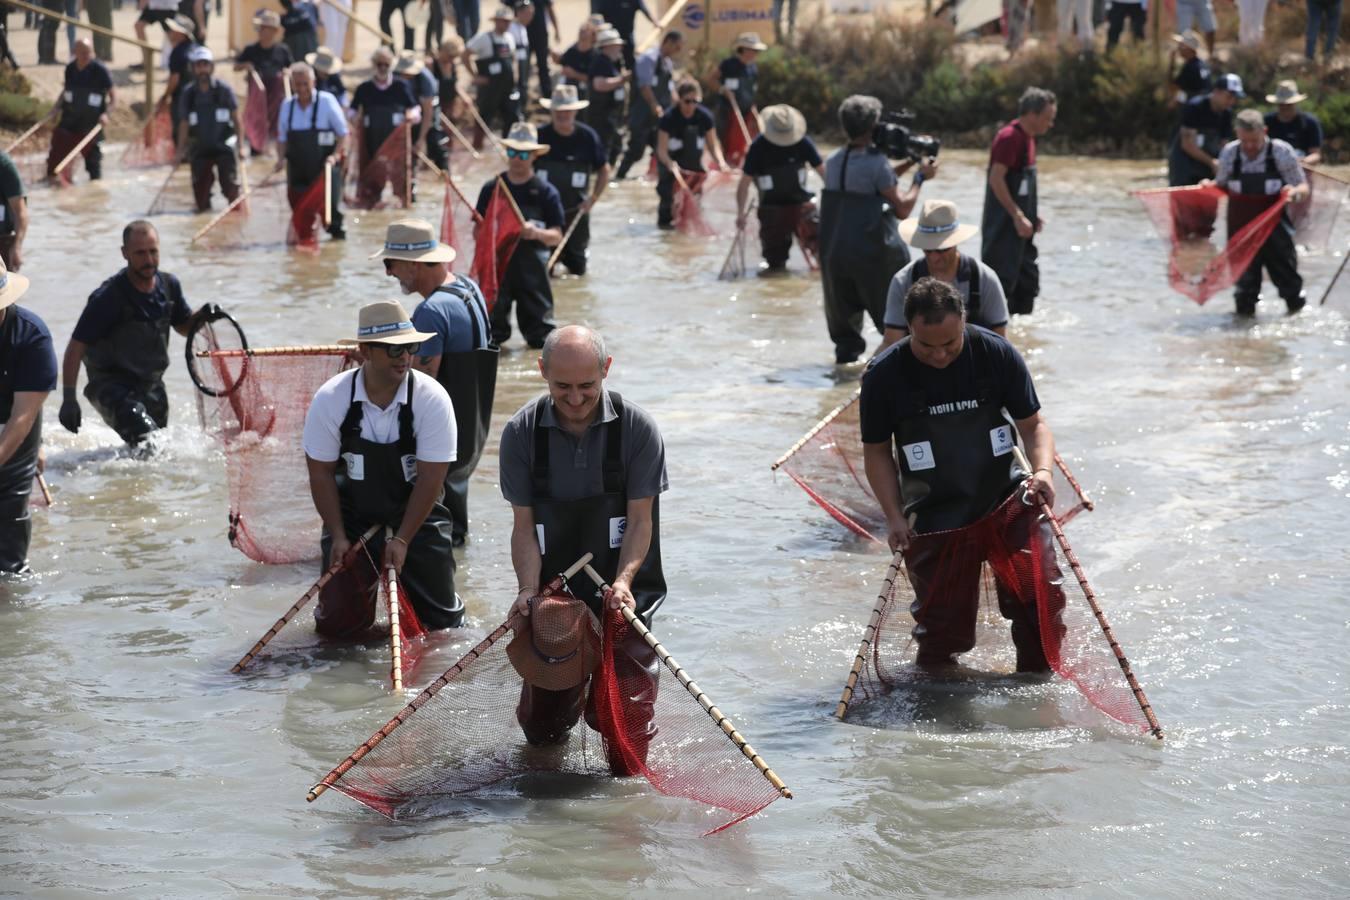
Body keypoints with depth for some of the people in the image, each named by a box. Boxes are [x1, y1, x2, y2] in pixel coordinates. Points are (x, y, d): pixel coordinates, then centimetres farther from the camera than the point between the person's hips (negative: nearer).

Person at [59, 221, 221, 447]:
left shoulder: (169, 285, -3)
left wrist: (202, 316, -8)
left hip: (151, 384, 7)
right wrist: (68, 399, -22)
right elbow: (76, 348, -17)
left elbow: (183, 326, 16)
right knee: (145, 436, -32)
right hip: (110, 384, -7)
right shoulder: (108, 298, -21)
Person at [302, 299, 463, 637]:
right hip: (353, 508, 0)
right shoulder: (330, 399, -15)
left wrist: (402, 540, -16)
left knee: (442, 619, 0)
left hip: (416, 507, 0)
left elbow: (431, 477, -15)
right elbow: (321, 472, -7)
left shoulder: (432, 399, -18)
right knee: (341, 621, -3)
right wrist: (338, 537, -11)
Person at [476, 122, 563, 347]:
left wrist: (537, 233, -23)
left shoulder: (545, 192, 0)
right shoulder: (491, 189, 6)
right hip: (496, 263, 2)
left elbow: (557, 236, -3)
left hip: (532, 264, -1)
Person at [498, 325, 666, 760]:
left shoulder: (637, 427, -9)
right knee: (541, 729, 8)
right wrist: (528, 590, -17)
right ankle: (570, 694, 40)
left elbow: (640, 519, -7)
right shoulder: (521, 433, -4)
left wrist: (622, 581, -23)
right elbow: (524, 526, -3)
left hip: (623, 593, -2)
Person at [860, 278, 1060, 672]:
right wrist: (894, 517, -8)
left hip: (1006, 494, 1)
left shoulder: (996, 354, -9)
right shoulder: (884, 375, -10)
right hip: (935, 514, -1)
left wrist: (1042, 469, -19)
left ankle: (1038, 676, 13)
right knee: (944, 625, 0)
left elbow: (1032, 422, 1)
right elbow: (877, 451, 1)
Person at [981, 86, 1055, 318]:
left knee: (1028, 278, 13)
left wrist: (1031, 216, 14)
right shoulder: (1010, 137, -16)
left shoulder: (1027, 137, 14)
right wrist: (1018, 216, -22)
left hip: (1019, 226, 10)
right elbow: (996, 180, -22)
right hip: (1003, 224, -10)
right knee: (1002, 277, -8)